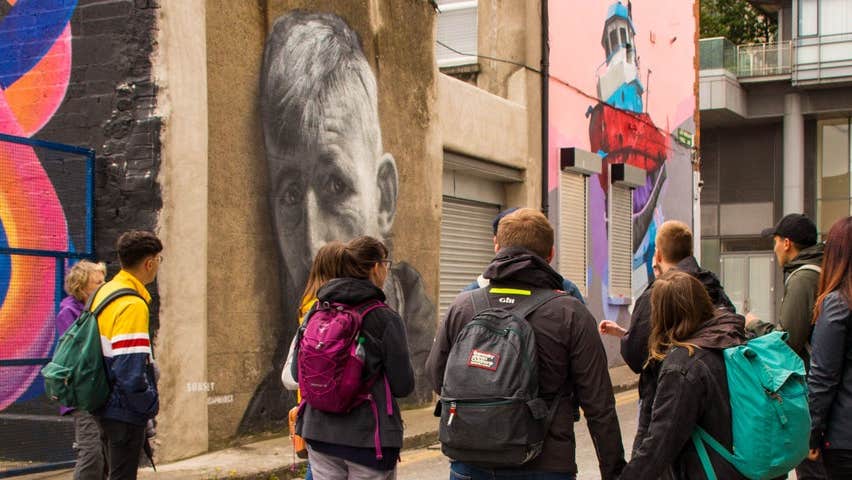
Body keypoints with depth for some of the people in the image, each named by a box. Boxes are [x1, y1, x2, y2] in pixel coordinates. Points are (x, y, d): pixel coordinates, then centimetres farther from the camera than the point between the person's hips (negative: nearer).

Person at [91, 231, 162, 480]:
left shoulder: (105, 292, 8)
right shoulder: (132, 305, -21)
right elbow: (130, 368, -26)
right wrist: (150, 403, -13)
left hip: (106, 406, 9)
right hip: (126, 412, -9)